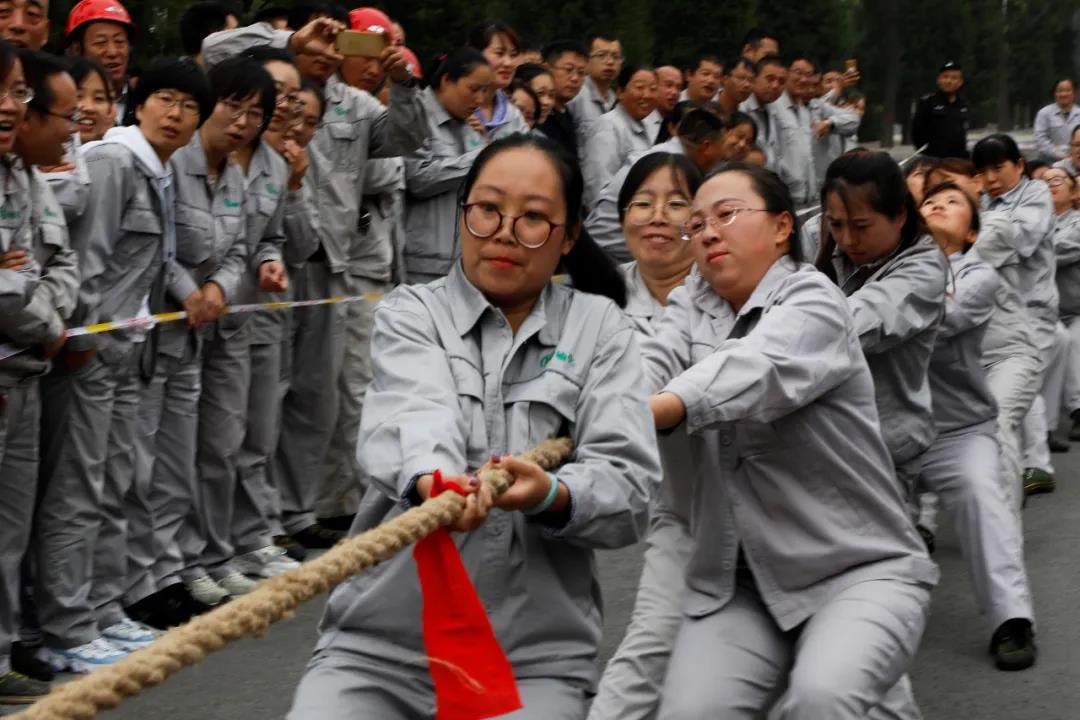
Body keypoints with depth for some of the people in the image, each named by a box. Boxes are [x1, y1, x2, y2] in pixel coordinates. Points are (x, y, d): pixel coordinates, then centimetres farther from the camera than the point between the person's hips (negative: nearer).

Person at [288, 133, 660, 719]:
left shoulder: (601, 328, 7)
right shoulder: (410, 313, 5)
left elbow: (631, 487, -4)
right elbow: (416, 410, -17)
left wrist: (553, 495, -26)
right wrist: (432, 477, -40)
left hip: (534, 653, 0)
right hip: (380, 641, 0)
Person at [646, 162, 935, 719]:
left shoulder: (813, 300, -8)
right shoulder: (690, 304, 10)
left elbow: (752, 374, -29)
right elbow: (649, 368, -11)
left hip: (860, 568, -5)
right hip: (735, 579, 5)